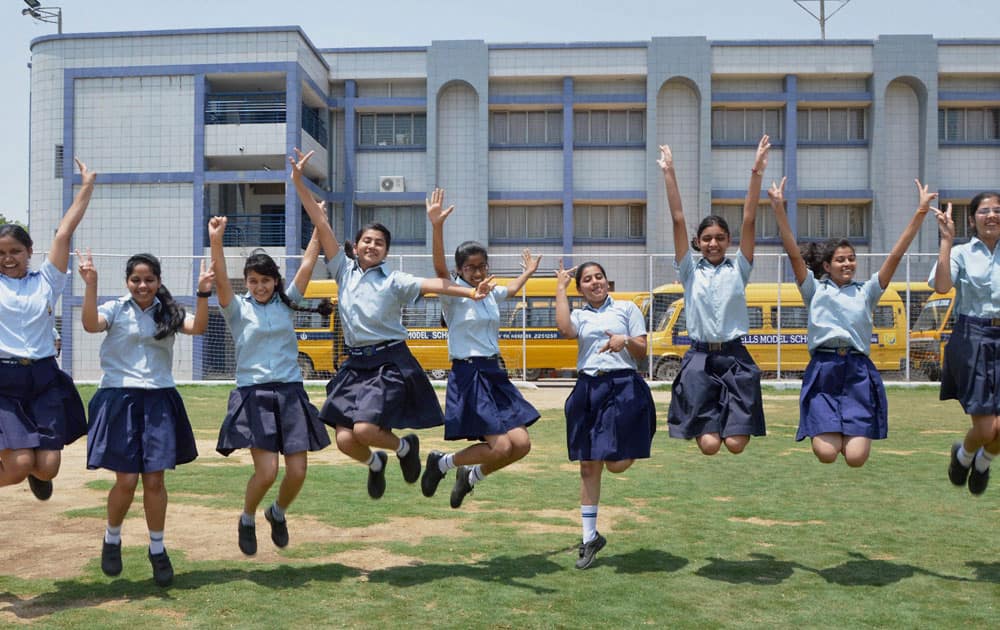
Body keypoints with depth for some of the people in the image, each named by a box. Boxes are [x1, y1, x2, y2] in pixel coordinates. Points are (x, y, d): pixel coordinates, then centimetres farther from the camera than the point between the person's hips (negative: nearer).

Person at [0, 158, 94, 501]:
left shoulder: (46, 281, 8)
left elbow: (64, 233, 7)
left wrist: (86, 186, 6)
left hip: (44, 379, 2)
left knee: (47, 468, -4)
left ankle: (35, 474, 33)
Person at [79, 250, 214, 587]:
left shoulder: (168, 313, 10)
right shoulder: (115, 309, 3)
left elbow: (198, 327, -7)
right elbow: (90, 325, -17)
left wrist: (203, 294, -20)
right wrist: (91, 285, -26)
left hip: (159, 400, 2)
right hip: (119, 398, -2)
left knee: (154, 480, 3)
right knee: (126, 480, -3)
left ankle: (157, 549, 19)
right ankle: (112, 538, 25)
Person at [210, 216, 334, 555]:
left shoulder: (286, 304, 10)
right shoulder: (238, 309, 3)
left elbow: (307, 266, 3)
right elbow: (221, 281, -15)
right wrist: (216, 242, -28)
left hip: (290, 393, 3)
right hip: (254, 395, -3)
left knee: (297, 472, -2)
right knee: (266, 471, -14)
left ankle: (277, 513, 31)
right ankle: (247, 519, 17)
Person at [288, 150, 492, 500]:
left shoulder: (394, 281, -1)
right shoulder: (344, 271, 7)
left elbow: (432, 284, -17)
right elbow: (321, 225, 2)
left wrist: (471, 293, -33)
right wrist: (299, 182, -2)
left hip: (390, 363, -4)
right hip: (355, 364, 4)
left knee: (364, 430, -20)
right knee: (345, 440, -5)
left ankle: (405, 446, 14)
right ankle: (375, 463, 30)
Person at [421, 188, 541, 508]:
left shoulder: (490, 294, 13)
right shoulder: (454, 293, -8)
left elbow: (511, 290, 38)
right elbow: (440, 269, -29)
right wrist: (437, 227, -42)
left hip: (495, 375, 7)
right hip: (468, 376, -7)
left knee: (521, 445, 0)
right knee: (501, 446, -14)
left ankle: (471, 476, 22)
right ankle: (441, 462, 9)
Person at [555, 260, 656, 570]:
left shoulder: (627, 308, 8)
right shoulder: (579, 316, 12)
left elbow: (642, 351, 4)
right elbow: (564, 329, -12)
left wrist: (625, 341, -17)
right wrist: (560, 288, -3)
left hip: (623, 387, -3)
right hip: (588, 389, 3)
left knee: (616, 463, -11)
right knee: (588, 466, 6)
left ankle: (634, 445, 27)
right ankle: (589, 538, 18)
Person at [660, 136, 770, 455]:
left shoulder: (738, 270, 6)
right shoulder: (690, 271, 6)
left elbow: (749, 221, -2)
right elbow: (678, 220, 0)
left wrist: (756, 174, -9)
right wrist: (669, 174, -4)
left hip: (735, 359, 1)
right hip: (700, 359, 0)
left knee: (735, 444, -8)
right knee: (709, 446, -9)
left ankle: (731, 421, 24)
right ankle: (704, 425, 24)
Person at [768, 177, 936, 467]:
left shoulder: (866, 291, 16)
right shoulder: (815, 289, 12)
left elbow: (895, 255, 8)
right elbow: (794, 253, 1)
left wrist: (921, 212, 1)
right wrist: (779, 209, -10)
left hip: (858, 372, 1)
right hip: (823, 371, -1)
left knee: (856, 458, -10)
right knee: (826, 454, -13)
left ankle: (851, 433, 26)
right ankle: (825, 431, 23)